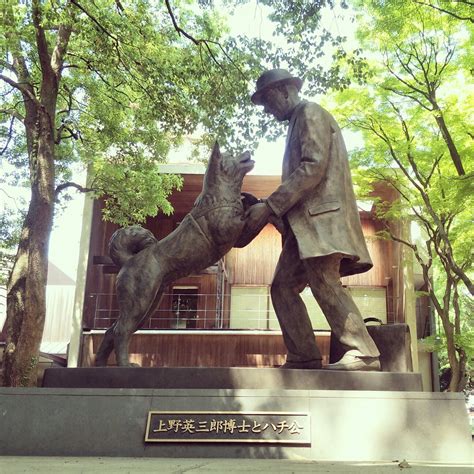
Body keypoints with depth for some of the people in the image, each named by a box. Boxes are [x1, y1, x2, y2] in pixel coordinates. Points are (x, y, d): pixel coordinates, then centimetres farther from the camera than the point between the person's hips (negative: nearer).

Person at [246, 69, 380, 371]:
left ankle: (363, 356, -15)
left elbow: (313, 167, -14)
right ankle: (303, 357, 1)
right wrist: (274, 211, 12)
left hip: (322, 215, -9)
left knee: (324, 283, -17)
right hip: (305, 221, 9)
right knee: (284, 287, 2)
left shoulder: (310, 113, 1)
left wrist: (270, 206, -17)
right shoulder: (297, 123, 29)